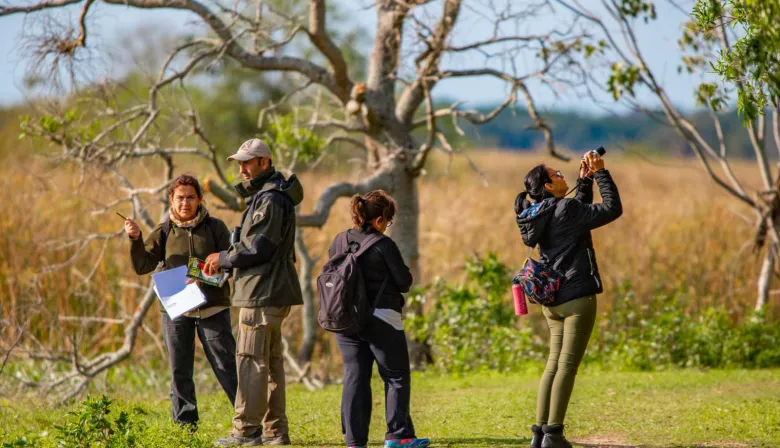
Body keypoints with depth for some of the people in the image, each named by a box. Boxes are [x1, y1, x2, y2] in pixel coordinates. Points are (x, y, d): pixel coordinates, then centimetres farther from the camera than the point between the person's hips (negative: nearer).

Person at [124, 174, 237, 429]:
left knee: (226, 366, -2)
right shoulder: (164, 233, 8)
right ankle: (185, 425, 13)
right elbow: (142, 266, 2)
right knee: (179, 371, 5)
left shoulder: (215, 228, 4)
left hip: (212, 308, -2)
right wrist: (135, 240, -14)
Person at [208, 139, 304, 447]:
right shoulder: (262, 195, 19)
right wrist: (226, 260, 11)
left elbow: (259, 248, -20)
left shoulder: (271, 199, -15)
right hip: (269, 291, 11)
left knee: (251, 360, -8)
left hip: (263, 293, -11)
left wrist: (223, 259, -8)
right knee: (270, 361, 12)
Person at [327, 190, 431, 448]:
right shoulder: (383, 245, -13)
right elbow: (404, 282, -8)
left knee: (355, 378, 8)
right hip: (382, 320, -5)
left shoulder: (339, 242, 4)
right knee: (397, 377, 6)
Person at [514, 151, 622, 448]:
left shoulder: (539, 215, 11)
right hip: (577, 298, -8)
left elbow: (582, 212, 26)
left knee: (554, 364, 11)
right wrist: (600, 174, -4)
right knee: (567, 365, -6)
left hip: (552, 301, 8)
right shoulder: (565, 210, -13)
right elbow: (612, 209, -11)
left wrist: (585, 180, 19)